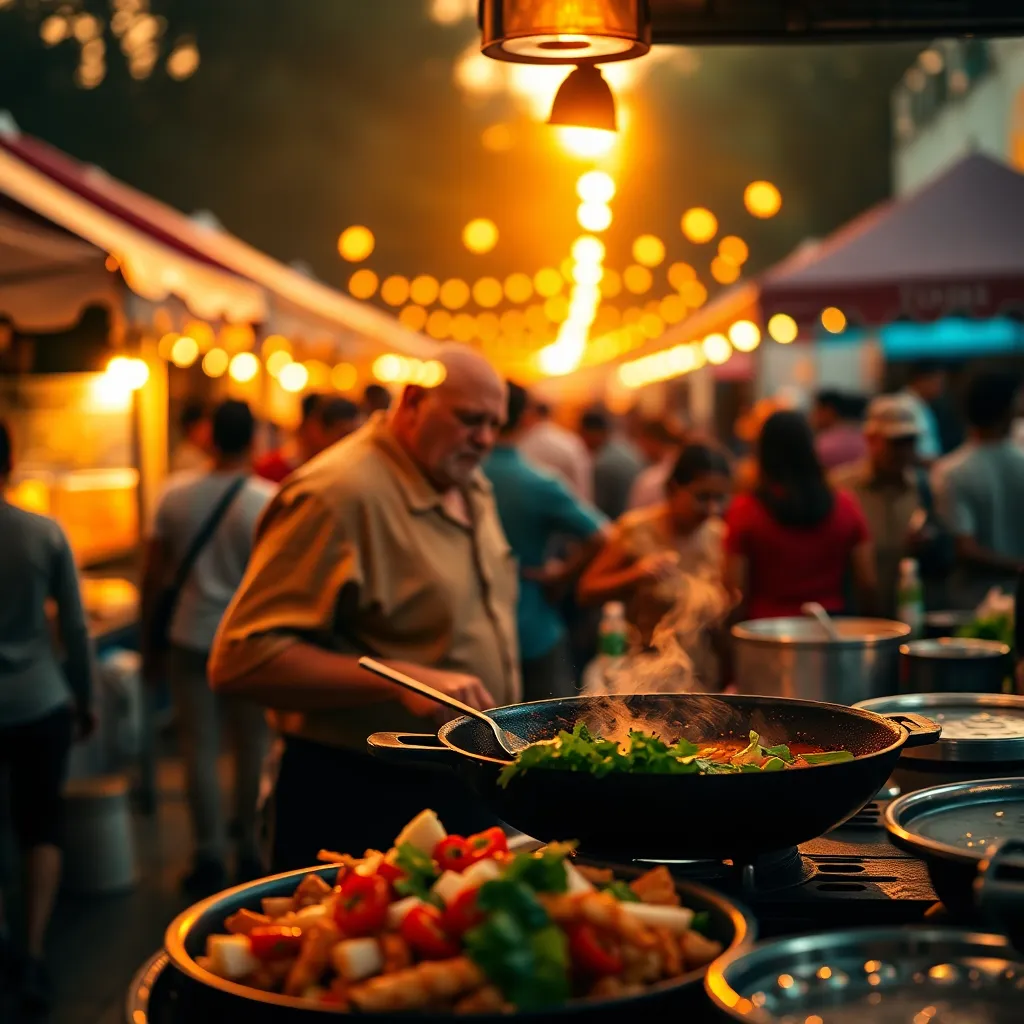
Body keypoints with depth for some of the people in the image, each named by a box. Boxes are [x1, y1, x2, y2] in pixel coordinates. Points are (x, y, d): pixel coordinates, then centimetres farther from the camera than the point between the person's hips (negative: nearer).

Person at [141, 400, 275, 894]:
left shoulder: (176, 494, -2)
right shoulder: (267, 501, -11)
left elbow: (153, 576, 2)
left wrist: (151, 641, 12)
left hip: (190, 640, 2)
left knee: (200, 748, 8)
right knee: (251, 749, 11)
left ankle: (210, 857, 13)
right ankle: (251, 853, 21)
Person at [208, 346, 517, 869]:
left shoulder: (472, 488, 8)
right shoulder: (338, 494, -21)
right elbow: (239, 660, -26)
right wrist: (402, 680, -31)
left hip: (468, 792, 9)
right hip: (364, 806, -8)